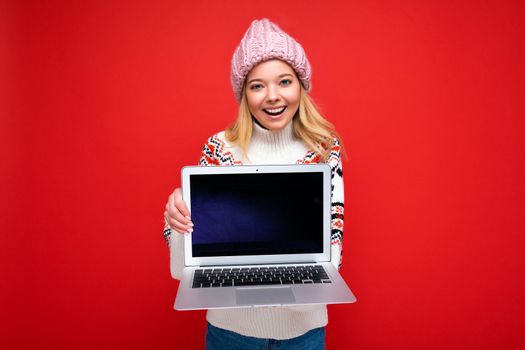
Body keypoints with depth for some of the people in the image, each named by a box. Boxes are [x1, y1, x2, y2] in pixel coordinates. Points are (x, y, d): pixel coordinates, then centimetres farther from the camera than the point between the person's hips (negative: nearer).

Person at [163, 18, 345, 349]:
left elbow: (334, 229, -8)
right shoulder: (219, 148, -10)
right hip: (231, 323, 0)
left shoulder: (325, 147, -9)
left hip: (303, 322, 0)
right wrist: (177, 217, -29)